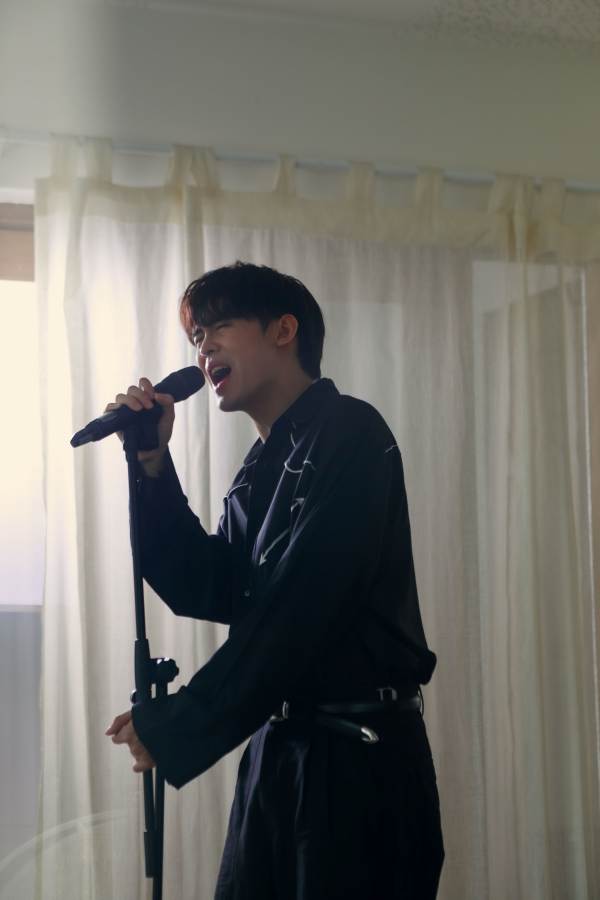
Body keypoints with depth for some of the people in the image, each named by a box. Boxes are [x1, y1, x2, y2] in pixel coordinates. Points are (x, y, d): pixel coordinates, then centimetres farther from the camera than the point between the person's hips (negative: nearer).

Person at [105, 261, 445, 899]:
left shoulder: (348, 433, -12)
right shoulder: (265, 464, 14)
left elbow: (293, 613, -19)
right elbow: (208, 592, 11)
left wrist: (175, 731, -14)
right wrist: (153, 468, 2)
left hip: (360, 761, -8)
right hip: (276, 748, 8)